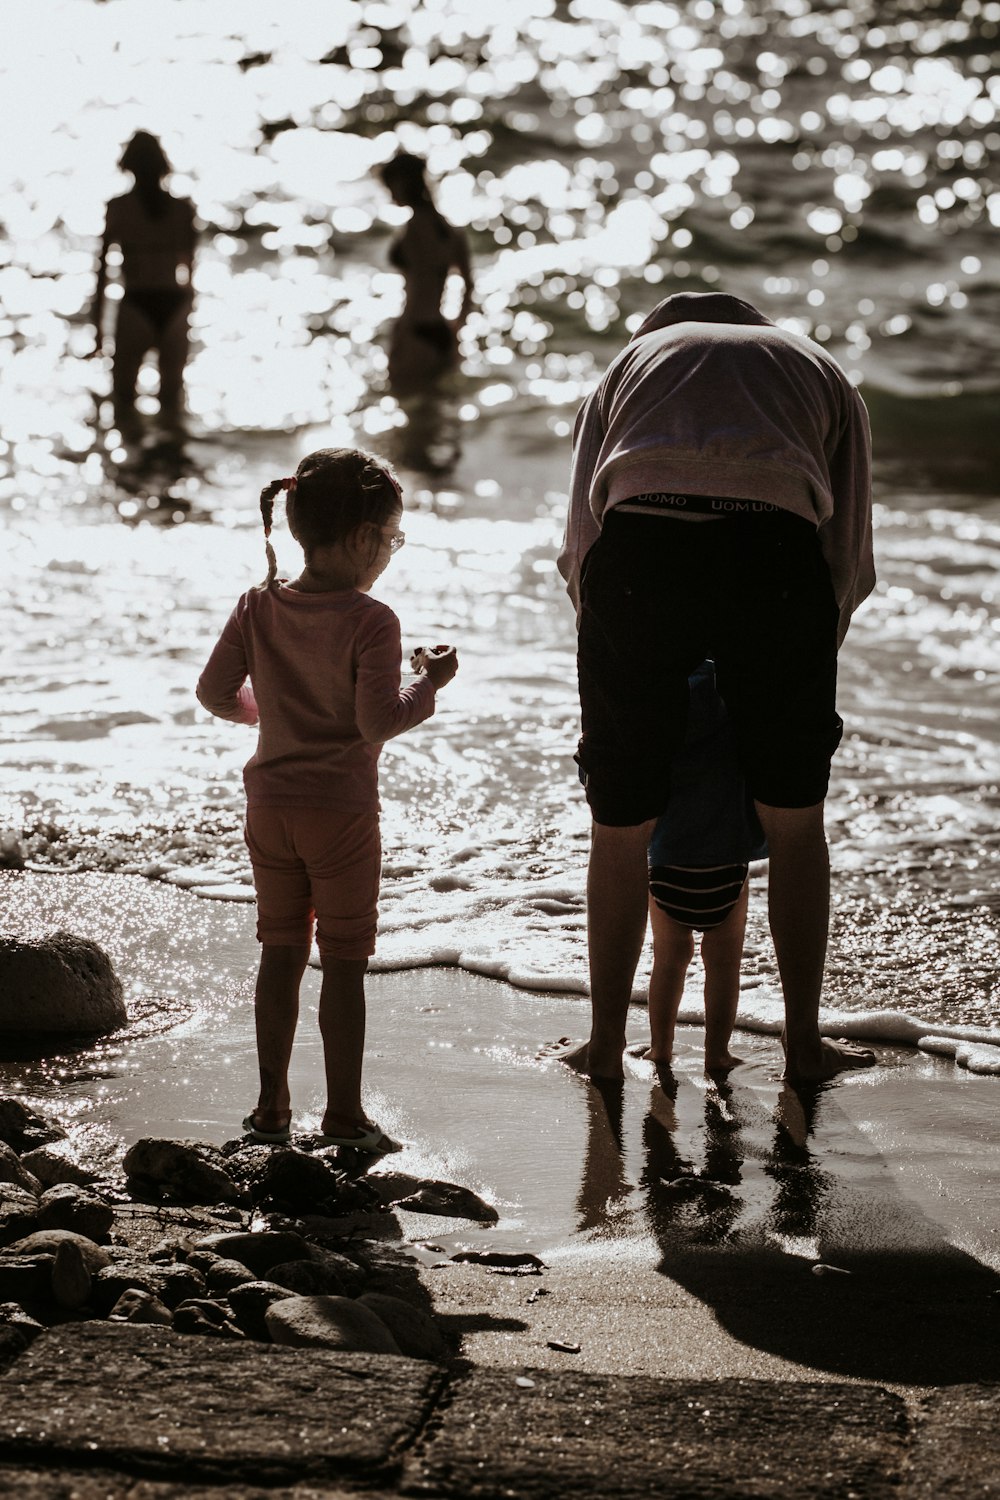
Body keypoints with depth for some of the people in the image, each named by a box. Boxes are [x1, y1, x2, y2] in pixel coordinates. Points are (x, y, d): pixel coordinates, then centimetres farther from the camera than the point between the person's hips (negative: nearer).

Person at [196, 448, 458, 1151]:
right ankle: (344, 1113, 7)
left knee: (281, 954, 14)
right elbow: (377, 722, -22)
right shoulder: (370, 622, -17)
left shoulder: (260, 607, 0)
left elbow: (215, 691, 4)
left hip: (270, 806, 5)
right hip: (342, 810, -5)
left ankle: (272, 1107, 17)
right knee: (344, 962, 3)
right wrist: (429, 684, -6)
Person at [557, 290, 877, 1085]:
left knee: (621, 831, 15)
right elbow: (849, 561, 24)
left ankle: (605, 1045, 26)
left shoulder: (631, 361, 33)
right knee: (795, 823, 18)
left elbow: (580, 549, 22)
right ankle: (805, 1044, 27)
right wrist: (799, 689, 33)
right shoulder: (822, 370, 33)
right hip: (775, 549, 0)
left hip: (639, 545, 0)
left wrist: (619, 683, 29)